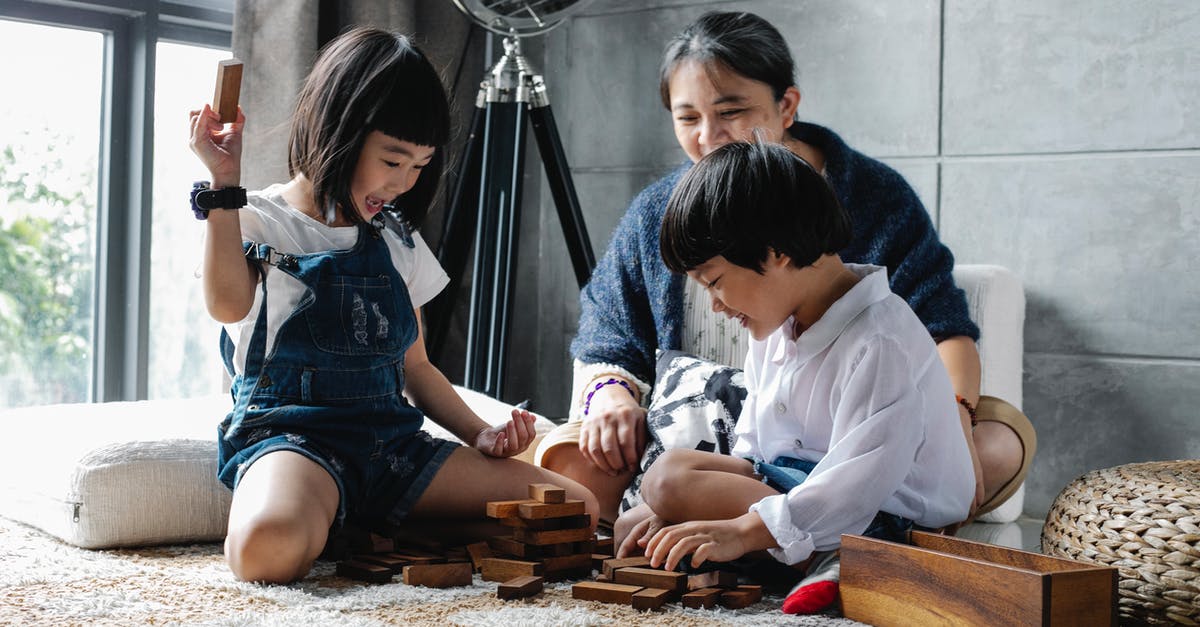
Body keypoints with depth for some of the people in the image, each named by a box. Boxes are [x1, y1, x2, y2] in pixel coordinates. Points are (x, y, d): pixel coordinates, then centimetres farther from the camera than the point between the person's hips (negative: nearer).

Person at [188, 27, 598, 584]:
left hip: (392, 440, 6)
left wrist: (479, 434, 11)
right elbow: (229, 304, -21)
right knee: (268, 547, -43)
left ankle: (357, 531, -4)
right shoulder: (259, 223, 2)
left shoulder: (397, 242, 19)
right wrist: (225, 184, -21)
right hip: (290, 431, -6)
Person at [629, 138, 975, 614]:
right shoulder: (775, 328, 8)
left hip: (883, 520, -10)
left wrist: (742, 531, -34)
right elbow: (751, 449, 14)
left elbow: (856, 484, -30)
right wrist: (689, 515, -2)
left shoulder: (880, 346, -23)